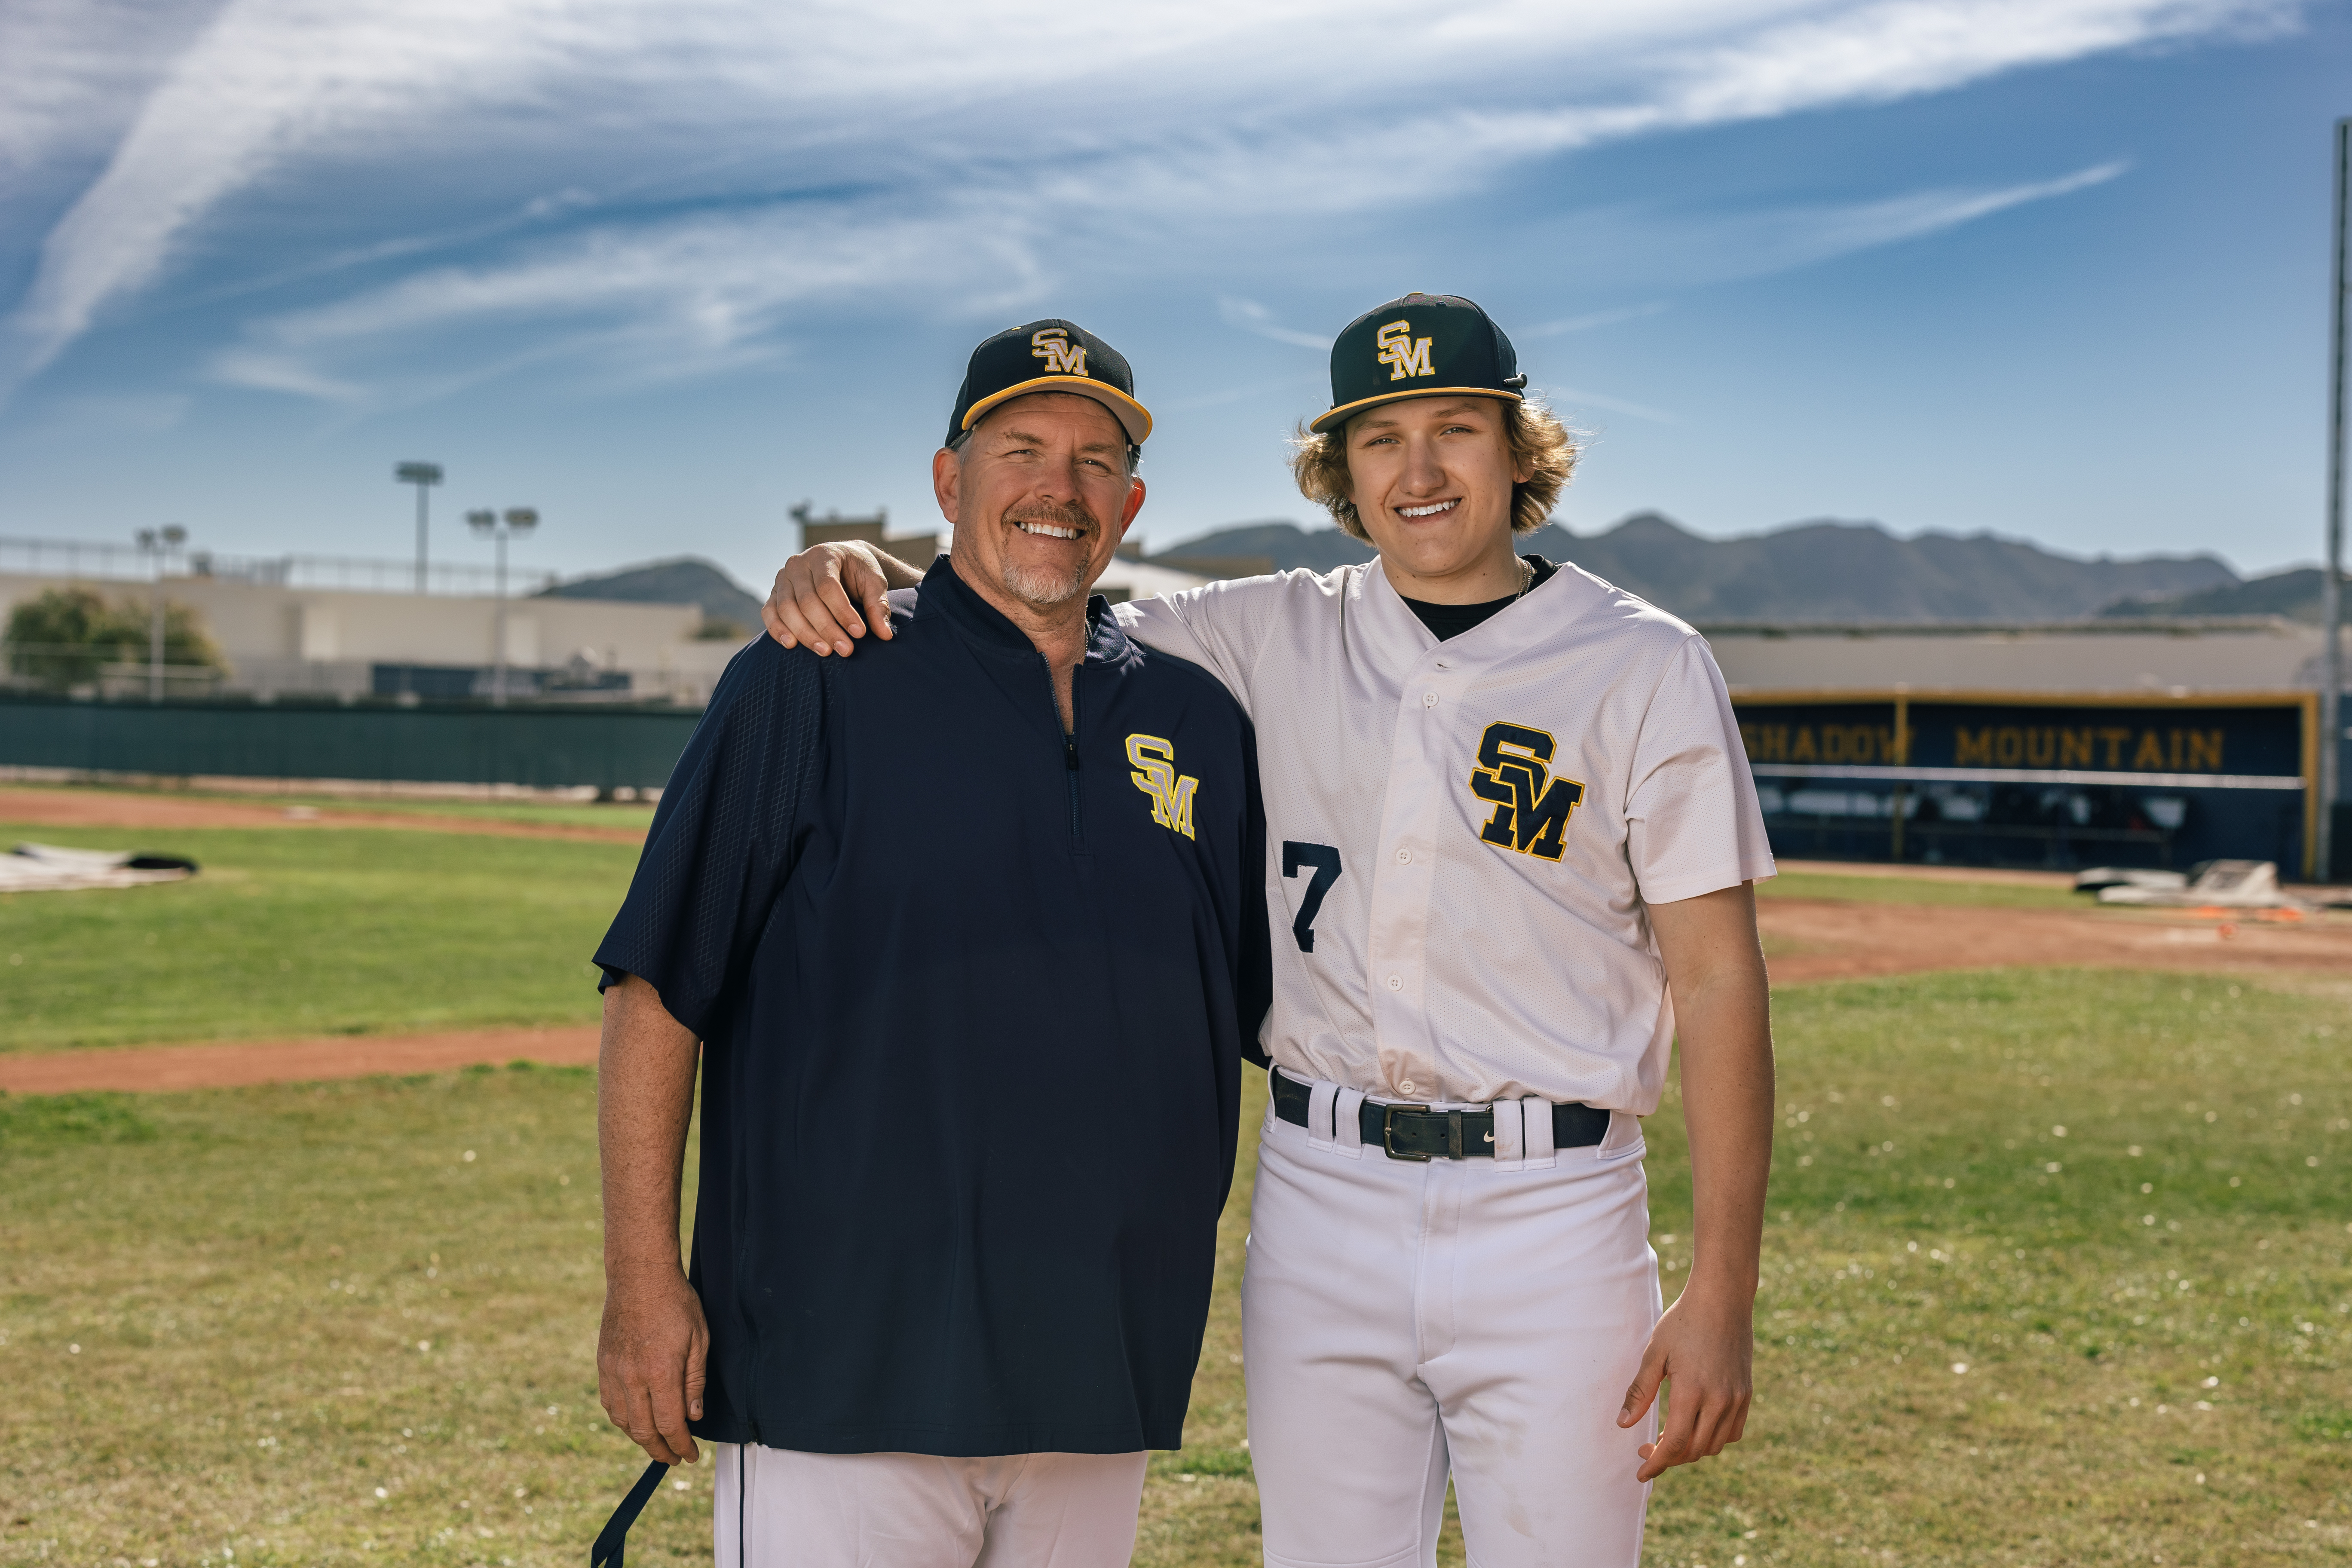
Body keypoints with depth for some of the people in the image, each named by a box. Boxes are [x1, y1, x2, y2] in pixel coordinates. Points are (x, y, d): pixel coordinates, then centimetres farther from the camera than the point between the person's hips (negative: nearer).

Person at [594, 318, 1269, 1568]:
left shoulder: (1196, 717, 11)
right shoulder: (811, 685, -3)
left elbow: (1287, 1011, 18)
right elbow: (655, 993, -5)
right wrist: (642, 1282, -10)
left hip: (1100, 1377, 5)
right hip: (839, 1373, -4)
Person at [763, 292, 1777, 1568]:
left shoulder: (1645, 669, -1)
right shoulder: (1271, 638, 8)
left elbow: (1719, 980, -4)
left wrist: (1723, 1288, -9)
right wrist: (860, 571, -10)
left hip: (1551, 1216, -3)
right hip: (1320, 1201, 3)